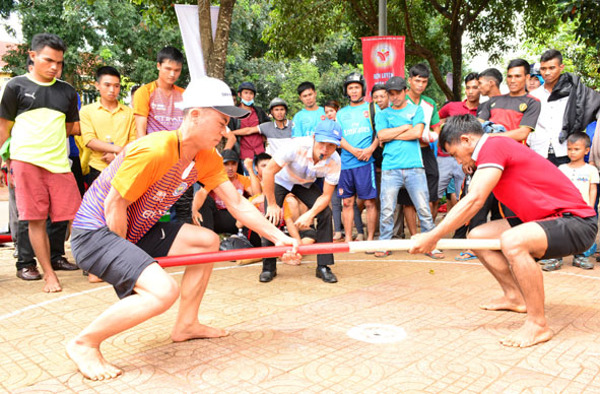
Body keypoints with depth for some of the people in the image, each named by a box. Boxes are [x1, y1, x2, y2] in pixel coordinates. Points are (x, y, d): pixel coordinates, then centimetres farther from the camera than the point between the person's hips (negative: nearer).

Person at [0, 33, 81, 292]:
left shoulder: (67, 91, 14)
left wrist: (46, 138, 9)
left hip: (58, 162, 2)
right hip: (26, 161, -2)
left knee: (75, 216, -2)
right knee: (36, 220, 0)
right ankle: (49, 274, 10)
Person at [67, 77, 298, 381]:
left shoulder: (207, 159, -2)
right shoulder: (154, 151, -28)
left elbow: (238, 204, -1)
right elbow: (114, 205, -21)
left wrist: (277, 236, -11)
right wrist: (128, 257, -9)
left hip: (135, 232, 9)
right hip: (95, 232, -9)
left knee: (208, 242, 6)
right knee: (164, 291, -28)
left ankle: (185, 326, 18)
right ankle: (84, 343, -6)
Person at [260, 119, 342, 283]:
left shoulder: (334, 161, -28)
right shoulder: (298, 147, -39)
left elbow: (326, 195, -20)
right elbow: (268, 171, -31)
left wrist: (310, 214, -37)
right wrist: (272, 204, -25)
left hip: (306, 184, 3)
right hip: (280, 180, -2)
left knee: (325, 213, -16)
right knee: (271, 217, -18)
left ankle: (323, 266, -4)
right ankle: (268, 268, 1)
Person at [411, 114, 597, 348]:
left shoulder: (493, 146, -18)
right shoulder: (493, 150, 13)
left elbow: (474, 200, -25)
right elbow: (473, 203, 15)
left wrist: (433, 236, -21)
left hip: (576, 222, -10)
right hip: (545, 218, 10)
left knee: (511, 241, -35)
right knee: (477, 236, 7)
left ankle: (538, 325, -18)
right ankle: (515, 296, 25)